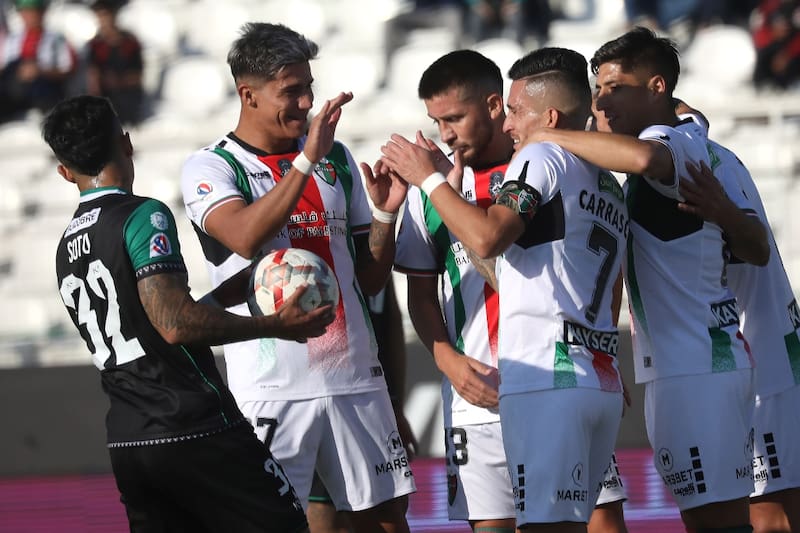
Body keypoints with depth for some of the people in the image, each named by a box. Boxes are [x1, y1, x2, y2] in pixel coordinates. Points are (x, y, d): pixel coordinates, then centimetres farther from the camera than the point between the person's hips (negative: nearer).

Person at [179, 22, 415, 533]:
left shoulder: (337, 159, 15)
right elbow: (246, 237, -21)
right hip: (273, 388, -5)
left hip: (356, 376, 5)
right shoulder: (211, 167, 1)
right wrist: (307, 158, -24)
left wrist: (385, 214, -1)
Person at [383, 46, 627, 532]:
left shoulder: (543, 159, -1)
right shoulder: (611, 189, 25)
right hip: (603, 383, 9)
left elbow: (487, 238, -16)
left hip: (546, 379, -9)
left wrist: (430, 178, -4)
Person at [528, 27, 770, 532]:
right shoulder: (697, 147, 19)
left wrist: (548, 136, -25)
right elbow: (757, 249, 21)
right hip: (706, 357, 10)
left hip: (695, 368, -10)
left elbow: (643, 156, -38)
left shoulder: (674, 142, -11)